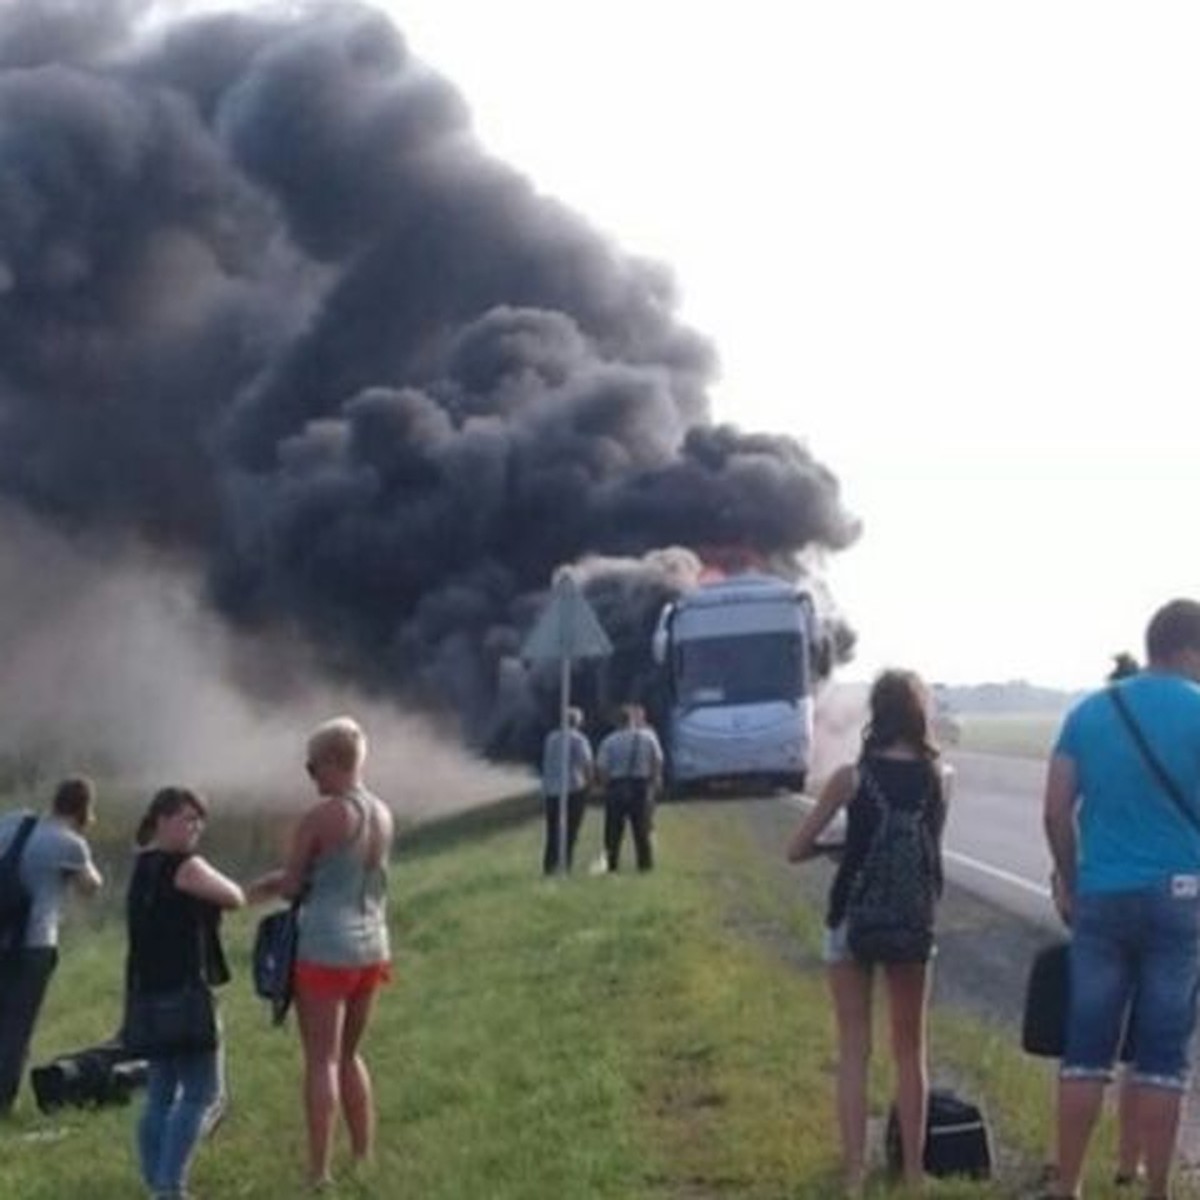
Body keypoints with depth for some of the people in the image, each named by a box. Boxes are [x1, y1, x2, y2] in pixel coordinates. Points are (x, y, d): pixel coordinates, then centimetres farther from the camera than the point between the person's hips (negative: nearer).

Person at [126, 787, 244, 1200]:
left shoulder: (142, 867, 16)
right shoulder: (185, 867, -13)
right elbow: (235, 898, -6)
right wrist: (218, 883, 13)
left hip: (149, 993, 9)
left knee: (160, 1094, 13)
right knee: (202, 1094, -6)